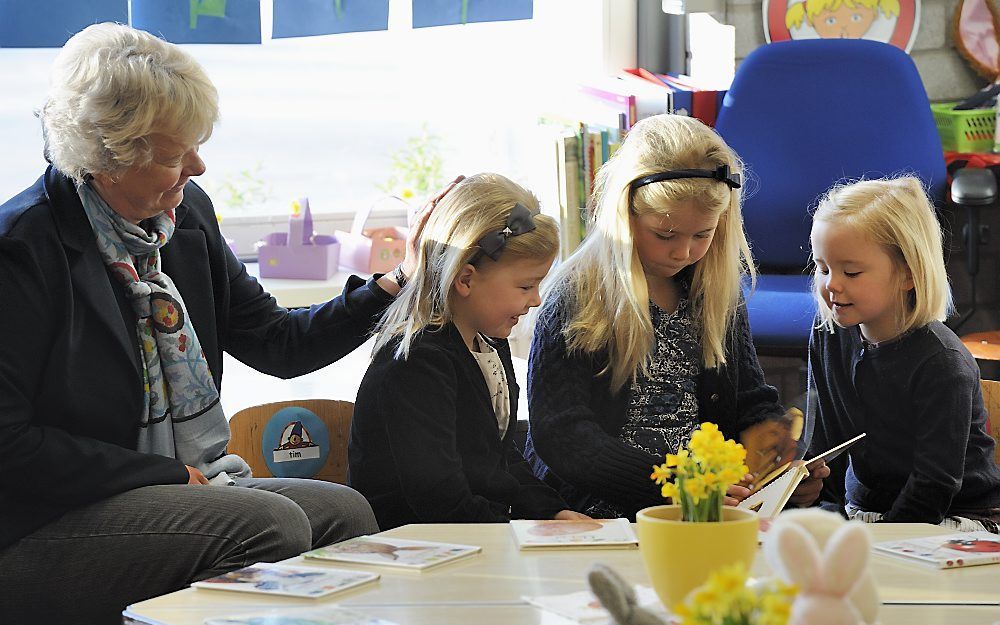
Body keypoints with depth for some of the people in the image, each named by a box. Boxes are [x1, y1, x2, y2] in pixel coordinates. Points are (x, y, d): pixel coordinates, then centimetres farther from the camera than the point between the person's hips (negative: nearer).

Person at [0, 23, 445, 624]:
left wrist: (390, 288, 0)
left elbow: (276, 342, 15)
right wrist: (170, 477, -16)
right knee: (270, 522, -27)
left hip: (187, 487, 8)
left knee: (345, 510, -13)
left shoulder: (188, 214, 8)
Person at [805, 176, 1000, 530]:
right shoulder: (828, 338, 2)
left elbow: (936, 481, -18)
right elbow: (825, 446, 5)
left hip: (954, 519, -6)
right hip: (861, 510, 6)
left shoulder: (942, 363, -17)